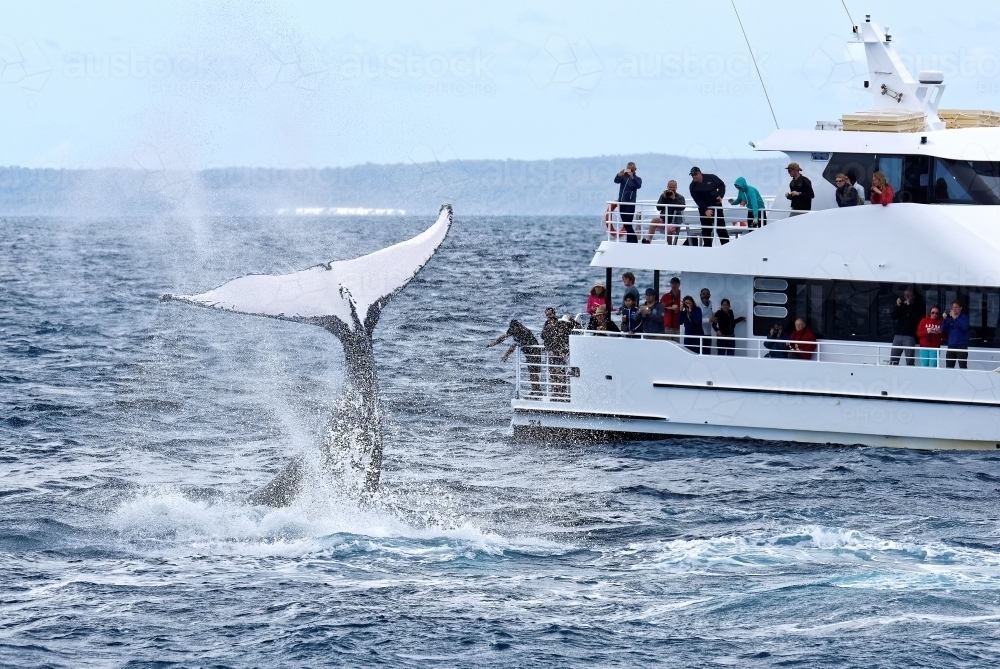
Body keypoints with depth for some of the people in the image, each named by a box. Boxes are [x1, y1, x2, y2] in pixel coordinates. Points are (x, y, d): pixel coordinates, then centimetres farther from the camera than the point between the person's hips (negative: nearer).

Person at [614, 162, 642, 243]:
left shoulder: (637, 179, 4)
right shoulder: (623, 176, 8)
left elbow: (638, 186, -18)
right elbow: (616, 181, -12)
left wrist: (632, 177, -34)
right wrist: (619, 174, -33)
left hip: (630, 204, -4)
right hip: (621, 203, 4)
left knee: (628, 224, -13)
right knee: (626, 224, 8)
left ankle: (630, 242, -11)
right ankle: (634, 241, 18)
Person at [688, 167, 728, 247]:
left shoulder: (711, 178, -7)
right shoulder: (693, 187, -9)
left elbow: (722, 185, 8)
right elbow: (698, 201, -16)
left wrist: (720, 195, -9)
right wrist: (705, 210, -27)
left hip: (717, 206, 0)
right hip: (704, 209, 0)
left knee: (721, 227, 2)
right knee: (706, 230, -1)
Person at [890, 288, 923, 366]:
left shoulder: (918, 305, 3)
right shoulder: (901, 303, 13)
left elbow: (918, 316, -13)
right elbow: (893, 316, 9)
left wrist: (909, 305, -11)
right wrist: (897, 306, -6)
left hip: (910, 336, -4)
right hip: (898, 335, 4)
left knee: (909, 361, -9)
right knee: (893, 359, 1)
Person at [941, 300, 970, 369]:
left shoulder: (964, 317, 2)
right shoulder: (949, 319, 14)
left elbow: (964, 327, -17)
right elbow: (943, 330, 7)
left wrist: (955, 318, -20)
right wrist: (944, 319, -6)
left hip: (962, 346, -5)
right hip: (951, 346, 5)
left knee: (962, 367, -13)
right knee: (948, 367, 3)